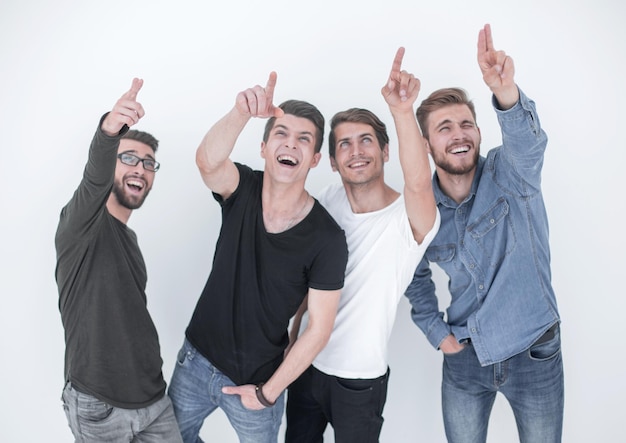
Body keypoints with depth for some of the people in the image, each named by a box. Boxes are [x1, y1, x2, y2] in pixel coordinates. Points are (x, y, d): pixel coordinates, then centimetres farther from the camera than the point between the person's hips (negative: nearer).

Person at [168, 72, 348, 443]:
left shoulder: (327, 238, -19)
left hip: (255, 382, -3)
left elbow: (320, 328, -16)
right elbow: (208, 160, -34)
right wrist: (243, 112, -52)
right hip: (197, 360, 4)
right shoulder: (242, 190, -11)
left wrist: (268, 392, -12)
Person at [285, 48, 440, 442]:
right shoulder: (329, 200, -3)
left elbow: (418, 184, -43)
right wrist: (293, 338, 9)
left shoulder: (409, 219, -18)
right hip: (307, 364, 5)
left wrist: (403, 111, -54)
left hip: (360, 380, -4)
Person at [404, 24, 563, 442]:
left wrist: (506, 93, -57)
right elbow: (416, 275, 10)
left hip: (535, 353, -2)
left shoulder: (509, 174, -14)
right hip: (465, 356, 2)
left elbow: (529, 141, -38)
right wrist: (435, 330, -1)